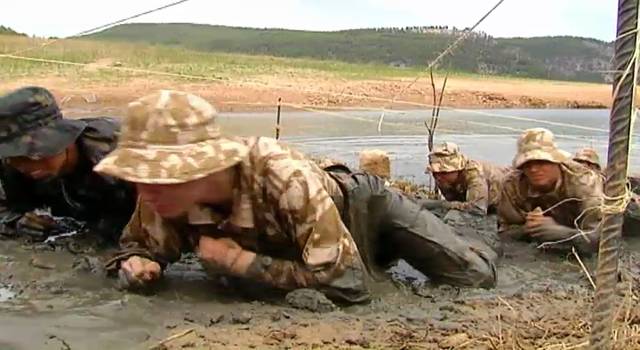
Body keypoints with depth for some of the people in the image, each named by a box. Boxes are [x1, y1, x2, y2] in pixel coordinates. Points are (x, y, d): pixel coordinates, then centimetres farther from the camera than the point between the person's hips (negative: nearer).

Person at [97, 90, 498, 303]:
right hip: (307, 230, 5)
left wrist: (237, 260, -43)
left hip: (365, 207, -5)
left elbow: (346, 279, -47)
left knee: (474, 277, 2)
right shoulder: (163, 193, -30)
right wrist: (134, 264, -35)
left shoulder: (285, 176, -48)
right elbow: (139, 244, -10)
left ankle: (478, 251, 35)